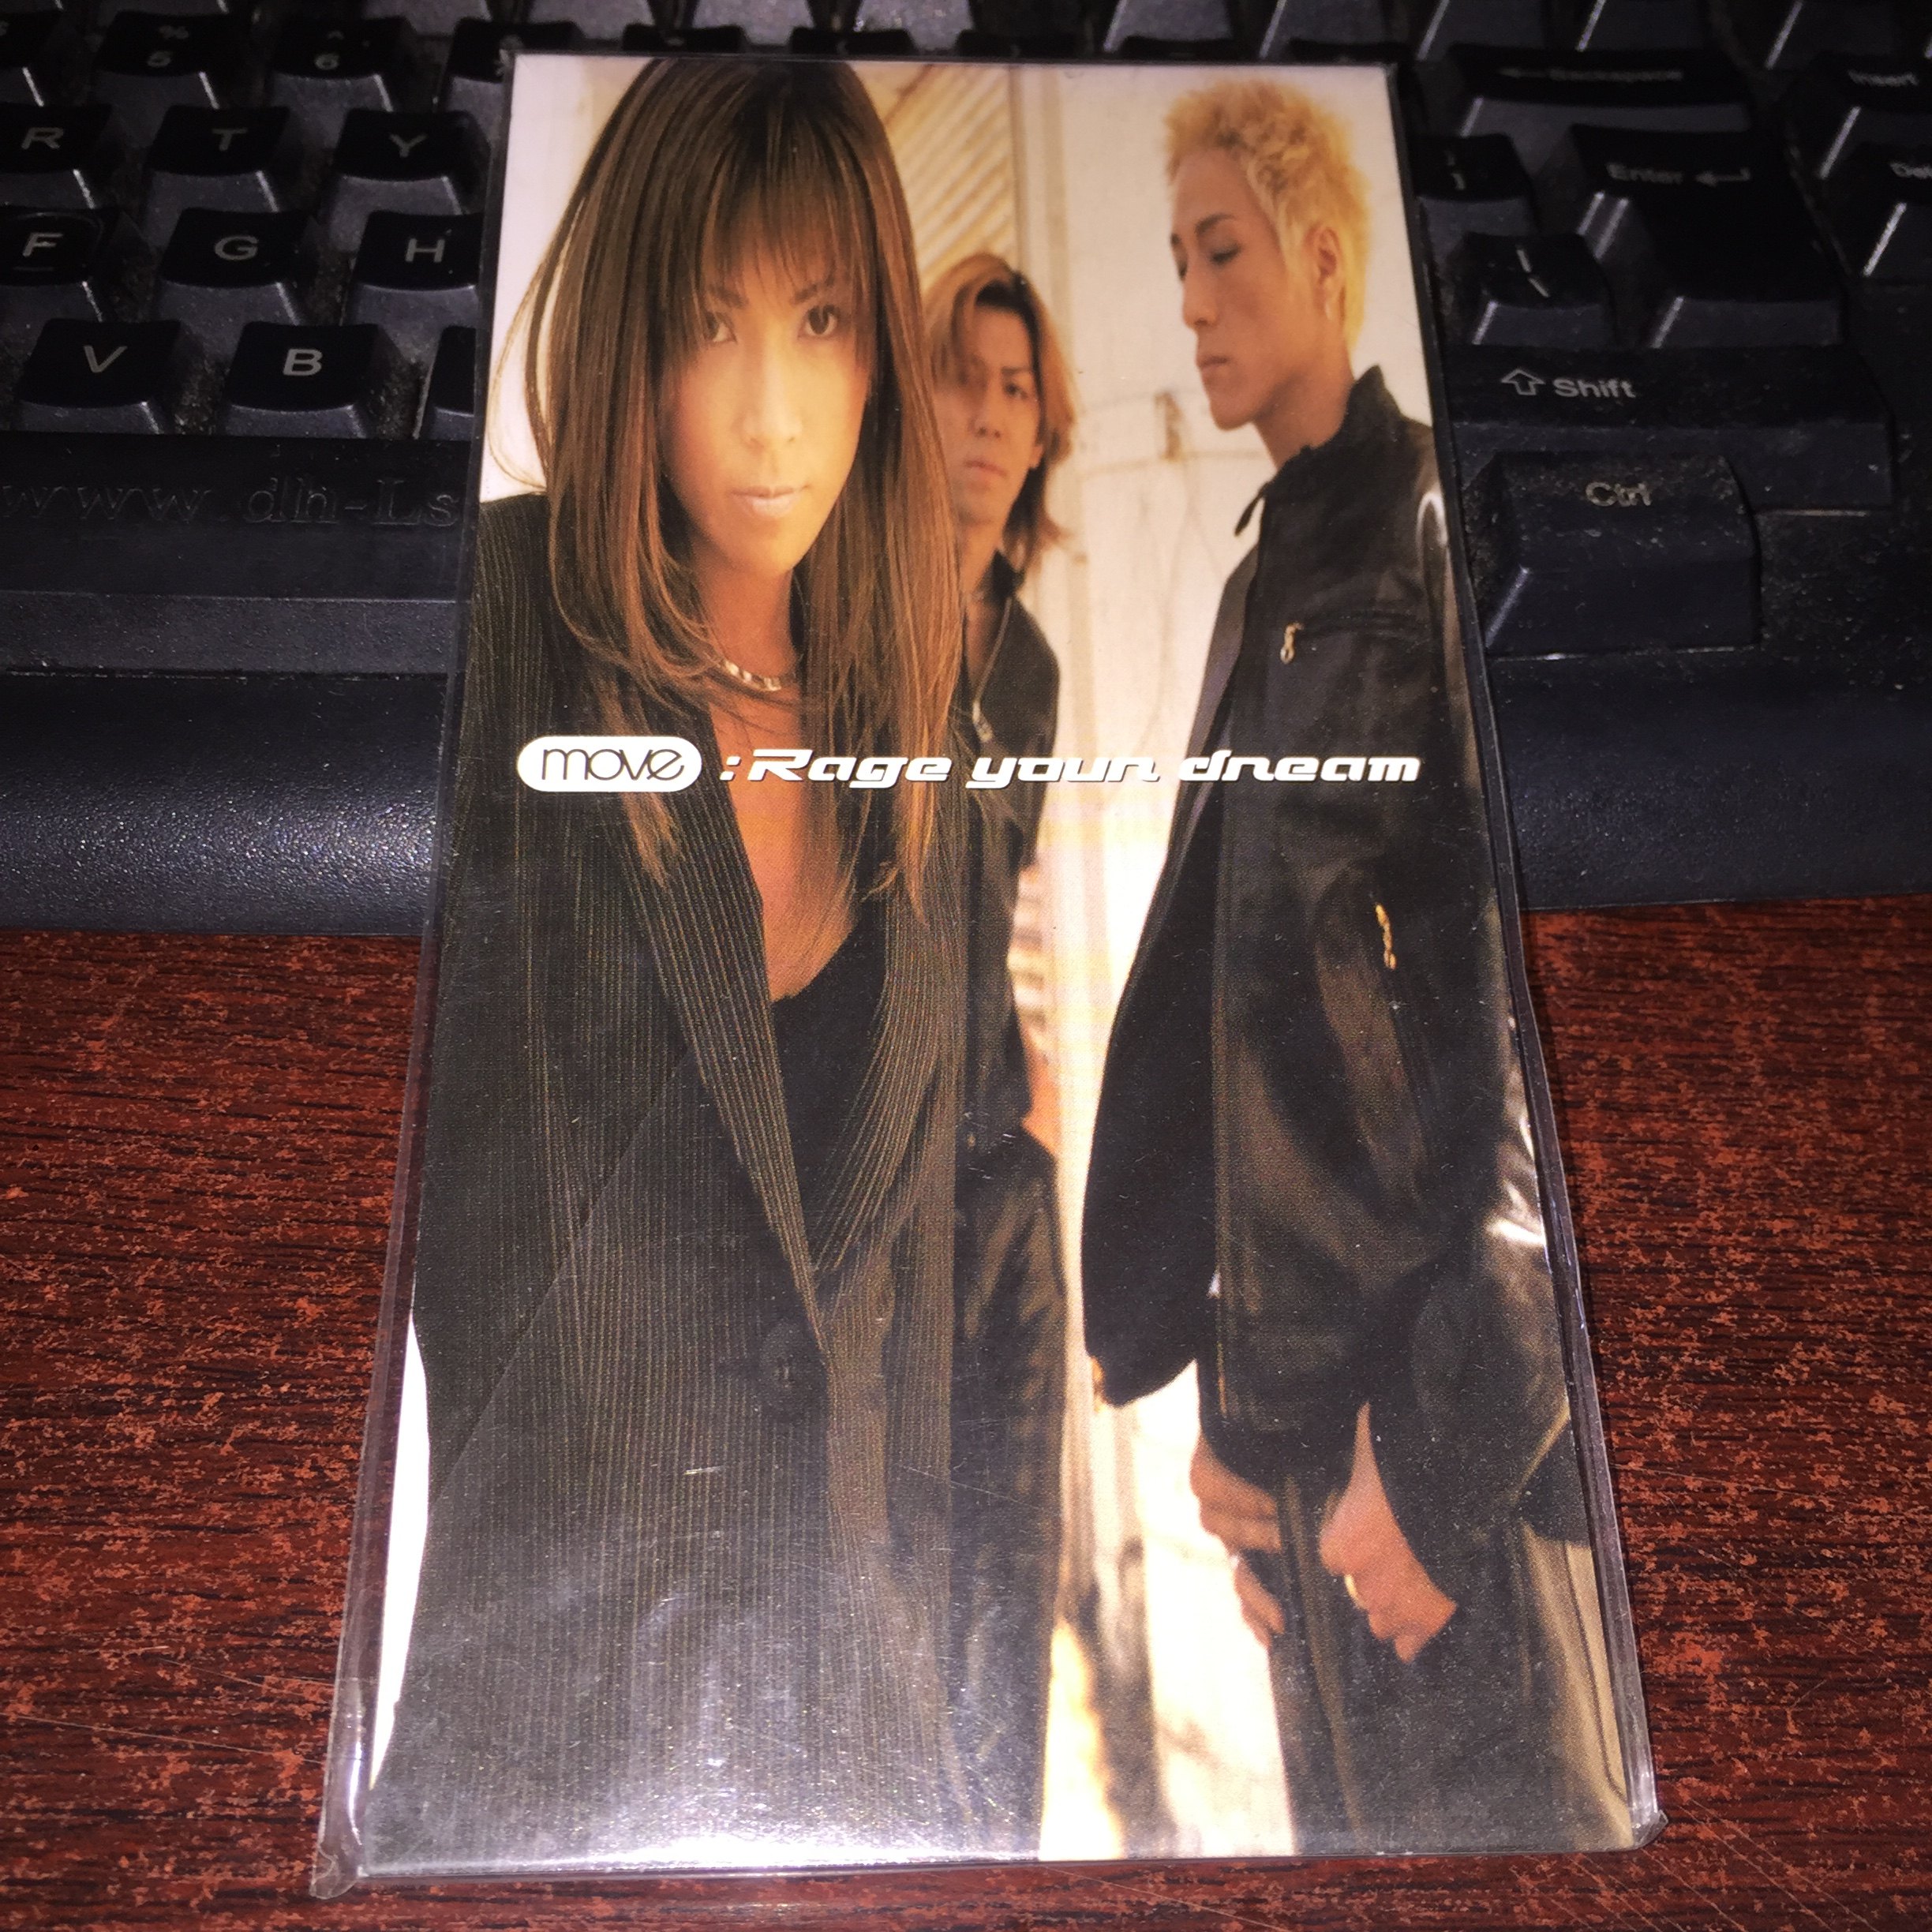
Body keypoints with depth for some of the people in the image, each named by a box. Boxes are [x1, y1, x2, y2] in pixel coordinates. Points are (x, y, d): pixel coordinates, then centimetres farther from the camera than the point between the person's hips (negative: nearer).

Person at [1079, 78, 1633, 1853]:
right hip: (1292, 1379, 8)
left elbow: (1514, 987, -16)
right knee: (1345, 1818, 18)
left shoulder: (1435, 529, -9)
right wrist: (1209, 1390, 9)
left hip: (1449, 1386, -8)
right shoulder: (1262, 587, 15)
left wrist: (1434, 1435, -16)